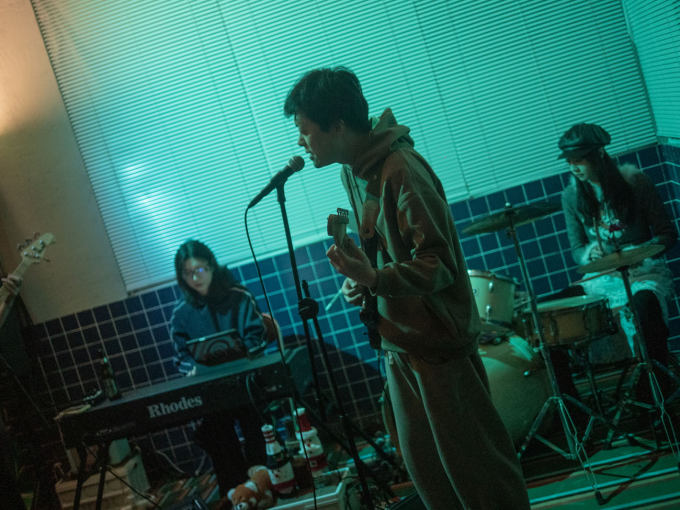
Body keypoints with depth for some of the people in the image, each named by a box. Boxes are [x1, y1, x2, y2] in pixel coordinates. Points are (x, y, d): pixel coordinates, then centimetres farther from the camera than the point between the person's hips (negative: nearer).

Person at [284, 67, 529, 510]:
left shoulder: (400, 170, -21)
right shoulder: (352, 170, 8)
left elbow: (440, 264, -24)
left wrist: (375, 279, -38)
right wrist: (361, 278, 2)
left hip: (438, 341, -9)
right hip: (399, 341, 9)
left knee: (471, 461, 2)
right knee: (424, 465, 17)